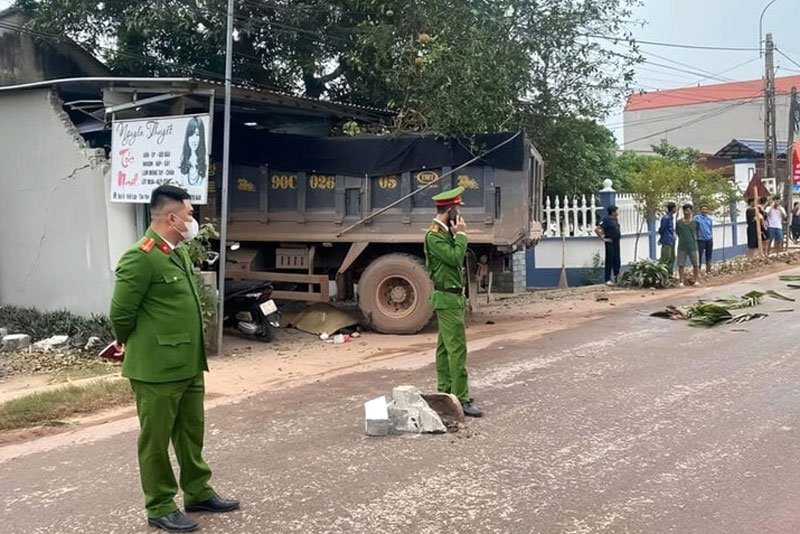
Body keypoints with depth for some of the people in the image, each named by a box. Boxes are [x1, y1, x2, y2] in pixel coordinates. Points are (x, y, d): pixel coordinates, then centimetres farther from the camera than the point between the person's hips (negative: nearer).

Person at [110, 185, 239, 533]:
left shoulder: (179, 253, 10)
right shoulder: (140, 257, -18)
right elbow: (121, 313, -14)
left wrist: (189, 351, 17)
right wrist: (131, 345, 2)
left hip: (189, 364, 8)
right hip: (157, 368, -8)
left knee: (191, 433, 18)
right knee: (156, 439, 6)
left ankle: (198, 493, 32)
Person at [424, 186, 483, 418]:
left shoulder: (445, 233, 14)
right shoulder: (434, 236, -16)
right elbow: (455, 258, -23)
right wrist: (461, 235, -14)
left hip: (452, 297, 10)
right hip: (448, 298, -10)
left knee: (445, 347, 13)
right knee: (457, 349, -11)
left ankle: (444, 393, 20)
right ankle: (462, 399, -10)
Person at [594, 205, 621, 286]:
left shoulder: (616, 219, 11)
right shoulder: (606, 220, -15)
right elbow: (597, 229, -21)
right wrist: (603, 238, -16)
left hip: (617, 241, 8)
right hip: (610, 242, -8)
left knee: (617, 261, 12)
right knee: (609, 261, -4)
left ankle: (616, 278, 23)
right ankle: (608, 280, 0)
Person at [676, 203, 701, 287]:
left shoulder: (695, 222, -1)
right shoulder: (679, 222, 0)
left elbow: (697, 233, 12)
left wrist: (693, 239, 12)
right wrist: (683, 238, 11)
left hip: (692, 246, 0)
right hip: (682, 246, 0)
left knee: (695, 264, 8)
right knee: (681, 264, 0)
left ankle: (696, 280, 19)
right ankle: (682, 281, 7)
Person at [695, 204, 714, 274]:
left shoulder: (709, 219, 11)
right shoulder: (697, 218, -4)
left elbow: (711, 230, 17)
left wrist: (712, 239, 16)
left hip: (709, 239, 5)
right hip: (700, 239, -5)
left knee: (709, 255, 10)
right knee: (699, 255, -4)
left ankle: (708, 269, 20)